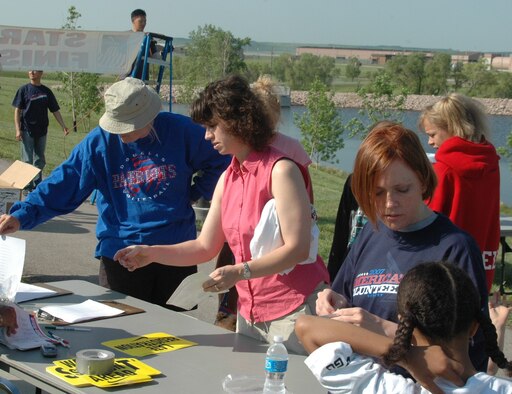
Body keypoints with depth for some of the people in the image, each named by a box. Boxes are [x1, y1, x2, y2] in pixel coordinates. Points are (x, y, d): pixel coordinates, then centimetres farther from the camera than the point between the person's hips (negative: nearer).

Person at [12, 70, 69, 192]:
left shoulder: (46, 91, 5)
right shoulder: (24, 89, -3)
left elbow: (55, 110, 7)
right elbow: (17, 110, -4)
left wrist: (63, 126, -3)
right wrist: (18, 130, -11)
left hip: (42, 130, 3)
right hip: (27, 130, -3)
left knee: (40, 161, 11)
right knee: (27, 160, -2)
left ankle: (37, 186, 21)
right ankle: (28, 187, 4)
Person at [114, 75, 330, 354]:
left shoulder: (281, 170, -13)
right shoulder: (228, 179, 11)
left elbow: (298, 247, -18)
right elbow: (205, 247, 13)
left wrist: (240, 272, -26)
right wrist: (150, 253, 3)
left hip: (293, 310, -7)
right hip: (249, 311, 7)